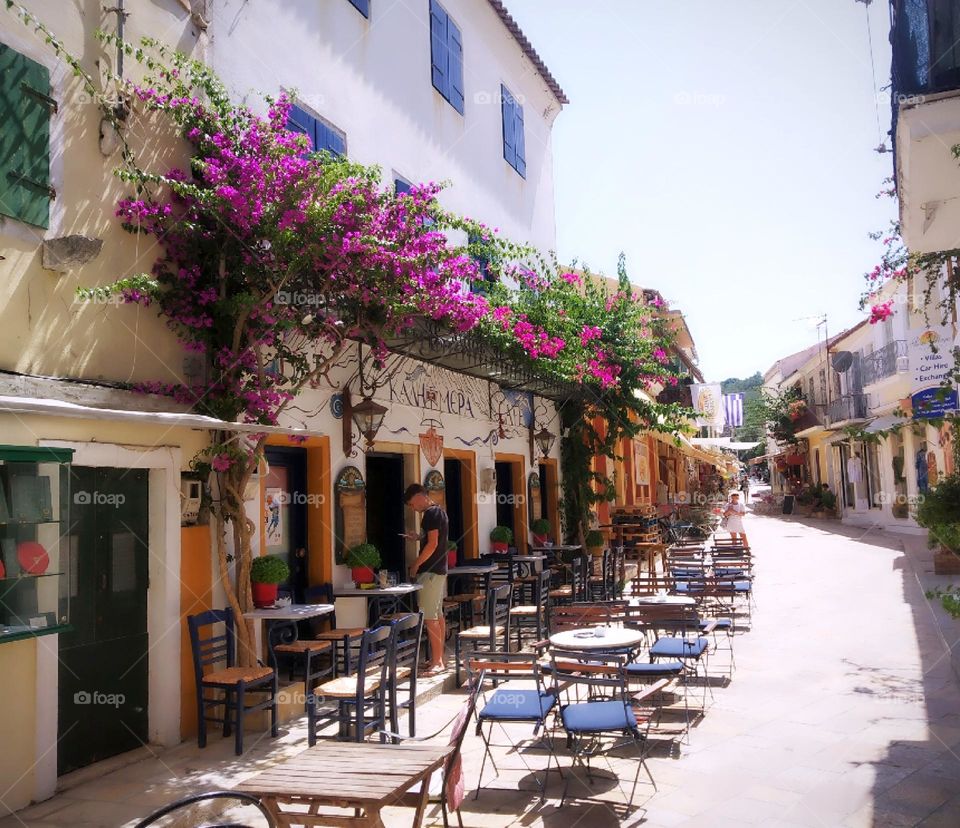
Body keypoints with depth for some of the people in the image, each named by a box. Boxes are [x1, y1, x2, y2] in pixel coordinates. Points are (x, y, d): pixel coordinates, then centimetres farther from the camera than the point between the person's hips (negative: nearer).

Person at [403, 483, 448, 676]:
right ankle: (439, 659, 18)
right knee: (437, 615, 13)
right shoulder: (439, 511, 16)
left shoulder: (431, 513, -15)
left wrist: (416, 565, -13)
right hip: (439, 570, 10)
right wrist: (418, 537, 12)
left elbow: (432, 544, -21)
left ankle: (437, 662, -8)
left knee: (429, 617, -9)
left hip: (430, 571, -10)